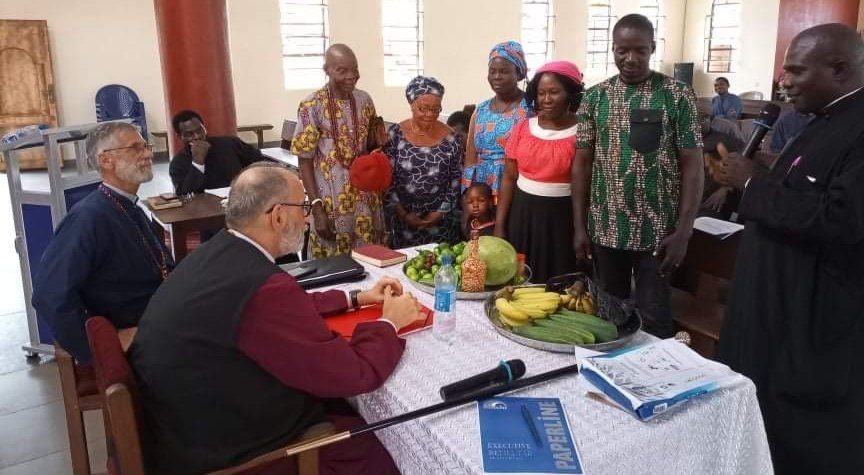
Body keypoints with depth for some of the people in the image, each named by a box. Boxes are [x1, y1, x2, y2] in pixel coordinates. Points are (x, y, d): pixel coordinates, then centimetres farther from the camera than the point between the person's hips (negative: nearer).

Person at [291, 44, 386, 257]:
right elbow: (305, 161, -9)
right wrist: (316, 206, -14)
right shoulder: (312, 106, -11)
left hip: (367, 198, 4)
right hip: (332, 201, -4)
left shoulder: (364, 100, 3)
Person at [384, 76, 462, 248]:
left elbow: (456, 179, 3)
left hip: (442, 220, 0)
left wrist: (442, 212, -4)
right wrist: (401, 213, -8)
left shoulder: (450, 138, -3)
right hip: (405, 219, 0)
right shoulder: (395, 134, -5)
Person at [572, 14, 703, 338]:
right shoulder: (595, 98, 4)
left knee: (654, 318, 6)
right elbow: (582, 162, 5)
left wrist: (683, 231, -10)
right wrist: (579, 226, 1)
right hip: (605, 229, 3)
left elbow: (692, 165, -4)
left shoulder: (678, 96, -4)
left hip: (657, 231, -2)